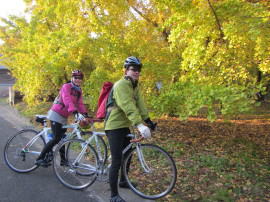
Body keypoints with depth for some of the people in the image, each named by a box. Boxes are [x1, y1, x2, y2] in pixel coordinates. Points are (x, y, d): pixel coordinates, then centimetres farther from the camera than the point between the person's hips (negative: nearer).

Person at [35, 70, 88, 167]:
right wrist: (73, 110, -44)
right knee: (56, 138, -13)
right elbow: (67, 100, -30)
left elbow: (80, 104, 2)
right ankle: (40, 158, -4)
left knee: (62, 138, 13)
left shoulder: (79, 91, 10)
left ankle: (63, 159, 23)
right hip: (56, 115, -8)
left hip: (64, 117, 8)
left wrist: (85, 113, -12)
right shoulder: (66, 86, -14)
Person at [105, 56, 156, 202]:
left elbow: (139, 104, 2)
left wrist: (148, 120, -8)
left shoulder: (135, 85, 8)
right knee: (117, 161, -9)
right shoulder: (121, 85, -22)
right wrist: (140, 125, -45)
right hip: (114, 126, -10)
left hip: (125, 125, 10)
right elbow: (128, 107, -35)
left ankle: (123, 181, 42)